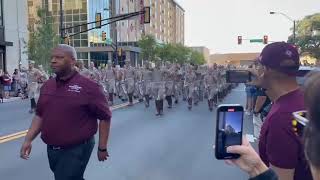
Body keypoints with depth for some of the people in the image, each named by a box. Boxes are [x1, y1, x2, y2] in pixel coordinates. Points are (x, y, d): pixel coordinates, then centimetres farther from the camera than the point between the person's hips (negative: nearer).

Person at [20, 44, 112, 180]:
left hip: (76, 150, -6)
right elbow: (40, 115, 13)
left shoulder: (89, 87, -15)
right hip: (51, 149, 7)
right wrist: (28, 140, 3)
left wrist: (102, 148, -9)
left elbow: (105, 117, -12)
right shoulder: (47, 86, 5)